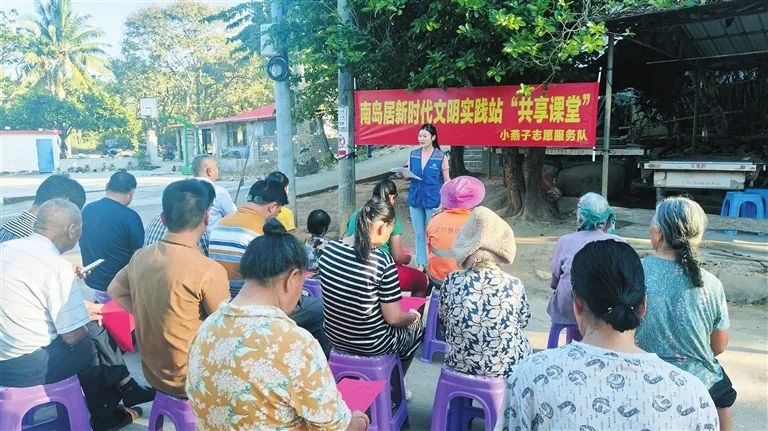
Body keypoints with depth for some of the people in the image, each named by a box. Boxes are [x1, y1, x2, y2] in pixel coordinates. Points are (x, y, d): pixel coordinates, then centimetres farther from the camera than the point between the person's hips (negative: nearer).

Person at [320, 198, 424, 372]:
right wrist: (413, 316, 2)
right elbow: (393, 318, -19)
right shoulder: (383, 262, -27)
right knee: (416, 327, 26)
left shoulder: (330, 248, -9)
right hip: (371, 345, -6)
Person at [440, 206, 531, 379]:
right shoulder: (514, 285, -19)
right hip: (506, 368, -1)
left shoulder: (451, 282, -15)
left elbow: (444, 324, 0)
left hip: (459, 365, 2)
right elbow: (524, 320, 1)